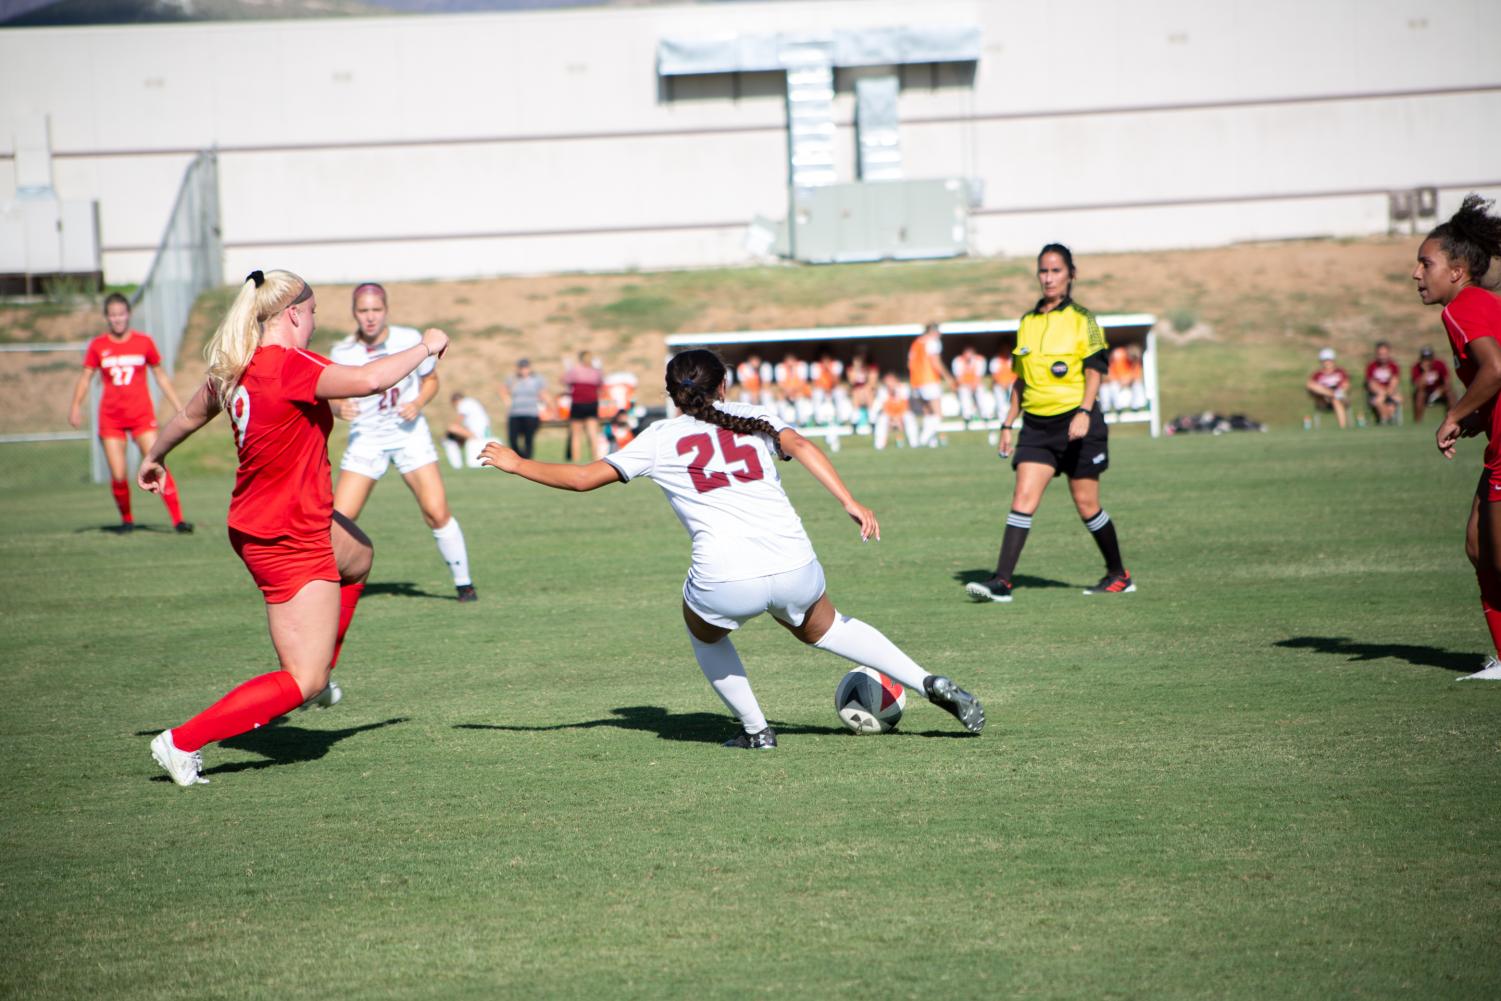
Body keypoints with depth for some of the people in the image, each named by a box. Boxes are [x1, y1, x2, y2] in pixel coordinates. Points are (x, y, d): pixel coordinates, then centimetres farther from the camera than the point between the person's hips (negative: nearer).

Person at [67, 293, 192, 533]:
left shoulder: (144, 342, 4)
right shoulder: (98, 346, 4)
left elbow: (161, 377, 11)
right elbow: (86, 378, 8)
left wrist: (179, 408, 9)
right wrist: (76, 406, -7)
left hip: (142, 416, -1)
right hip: (110, 419, 1)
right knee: (118, 476, -5)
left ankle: (178, 520, -11)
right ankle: (126, 519, 18)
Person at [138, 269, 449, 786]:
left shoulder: (233, 369, 2)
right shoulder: (288, 366, -24)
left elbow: (189, 416, 19)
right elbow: (368, 379, -36)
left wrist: (154, 457, 39)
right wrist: (426, 347, -18)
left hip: (254, 525, 10)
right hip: (290, 544, -10)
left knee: (357, 555, 38)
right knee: (303, 683, -4)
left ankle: (318, 675, 43)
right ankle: (182, 742, -7)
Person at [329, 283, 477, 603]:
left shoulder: (409, 340, -7)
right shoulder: (342, 353, -7)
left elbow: (431, 380, 7)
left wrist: (418, 403, -13)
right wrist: (339, 408, -20)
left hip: (409, 434, 0)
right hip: (366, 438, 0)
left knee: (437, 512, -11)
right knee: (340, 517, -9)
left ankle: (464, 583, 5)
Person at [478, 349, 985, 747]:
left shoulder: (659, 439, 14)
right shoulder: (754, 417, 18)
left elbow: (582, 477, 15)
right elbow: (800, 446, -2)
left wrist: (516, 464, 29)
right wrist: (850, 503, -11)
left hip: (724, 582, -2)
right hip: (794, 567, 2)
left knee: (704, 632, 33)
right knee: (823, 627, 32)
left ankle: (755, 729, 28)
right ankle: (929, 684, 20)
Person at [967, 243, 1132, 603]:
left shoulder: (1081, 319, -2)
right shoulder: (1028, 322, 12)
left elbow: (1094, 370, -8)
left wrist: (1084, 412, -22)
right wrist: (1008, 424, 14)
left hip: (1076, 423, -4)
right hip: (1037, 425, 4)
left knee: (1086, 504, 2)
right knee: (1023, 498, -9)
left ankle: (1119, 575, 20)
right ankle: (1001, 581, -16)